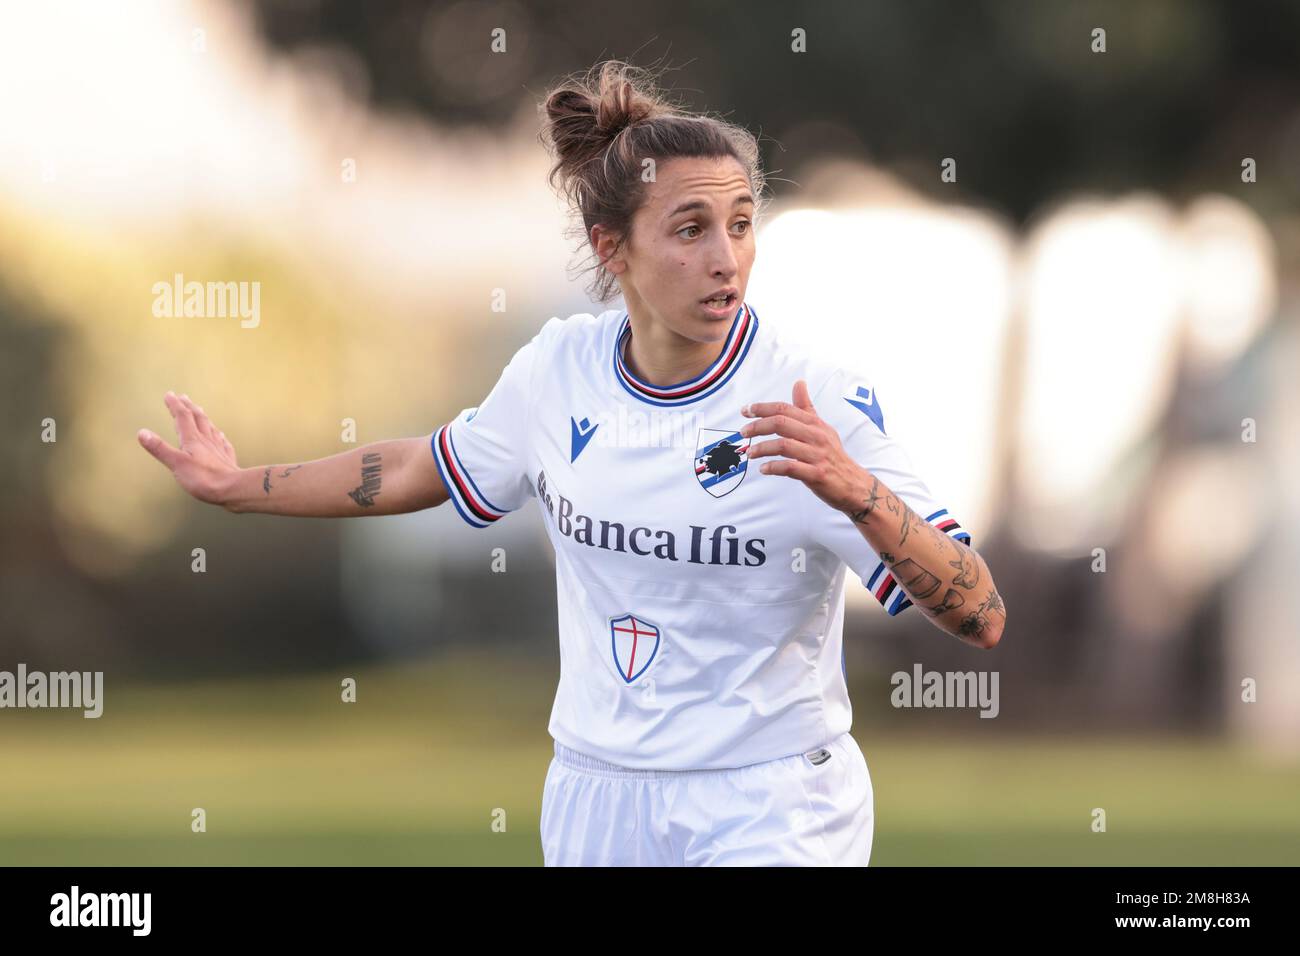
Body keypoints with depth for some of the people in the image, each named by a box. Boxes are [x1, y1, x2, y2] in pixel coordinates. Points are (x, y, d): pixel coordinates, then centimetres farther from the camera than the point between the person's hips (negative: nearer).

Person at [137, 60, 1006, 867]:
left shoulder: (819, 402, -16)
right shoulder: (558, 371, -3)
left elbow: (981, 621, -21)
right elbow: (419, 471, 19)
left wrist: (854, 491, -36)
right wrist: (239, 487, 25)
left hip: (770, 816, -4)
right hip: (595, 798, 4)